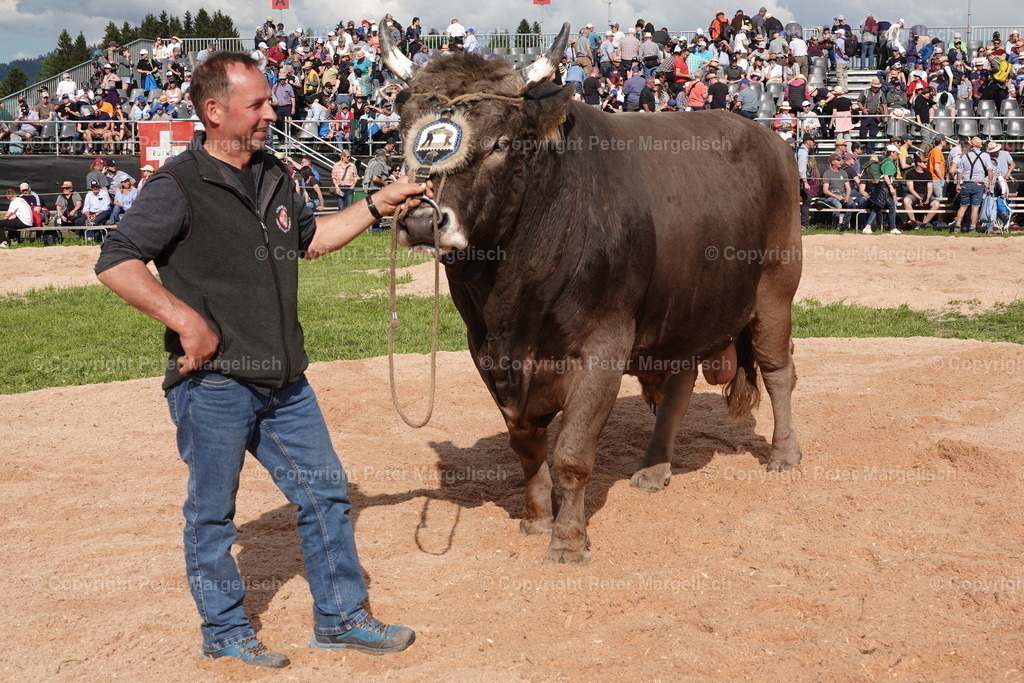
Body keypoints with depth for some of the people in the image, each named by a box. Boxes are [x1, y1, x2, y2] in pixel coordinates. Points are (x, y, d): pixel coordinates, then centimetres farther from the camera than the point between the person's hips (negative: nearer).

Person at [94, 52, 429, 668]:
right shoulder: (180, 187, -13)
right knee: (213, 513, 7)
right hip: (213, 382, -7)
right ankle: (226, 633, 24)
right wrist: (186, 320, -22)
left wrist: (377, 206, 17)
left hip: (283, 381, 7)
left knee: (325, 494, 12)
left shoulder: (273, 177, 10)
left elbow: (309, 238, 25)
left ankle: (341, 618, 26)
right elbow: (116, 263, -18)